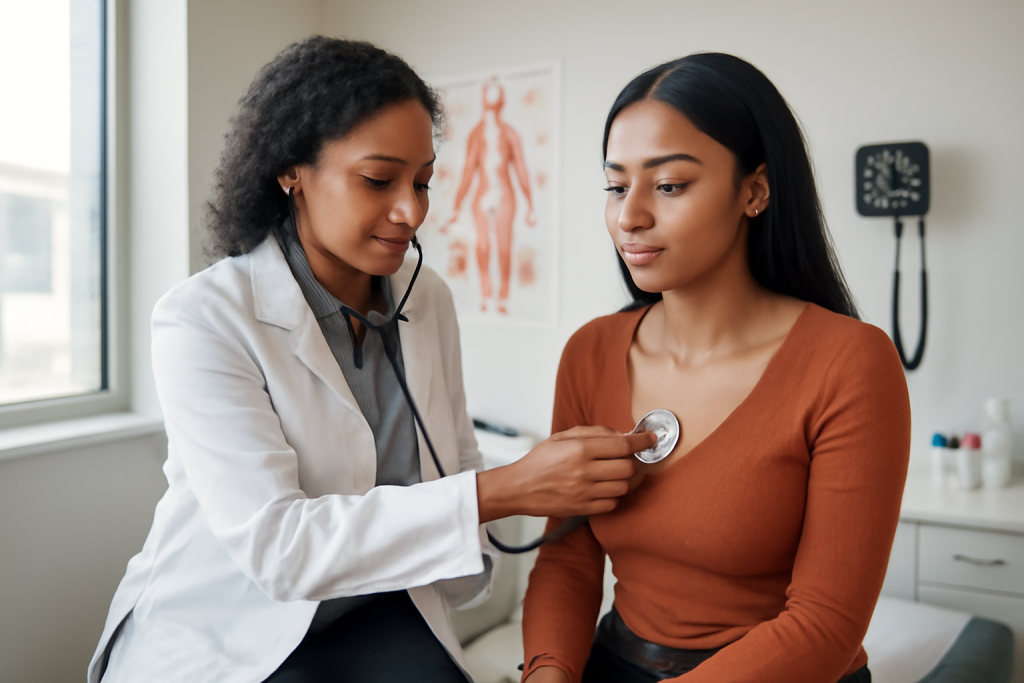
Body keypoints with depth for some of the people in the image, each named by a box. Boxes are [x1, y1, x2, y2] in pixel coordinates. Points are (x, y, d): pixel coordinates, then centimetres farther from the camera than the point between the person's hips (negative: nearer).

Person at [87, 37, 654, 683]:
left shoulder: (430, 301, 0)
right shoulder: (200, 321, -19)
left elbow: (457, 462, 12)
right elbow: (274, 544, -27)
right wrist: (506, 491, -31)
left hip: (374, 611, 5)